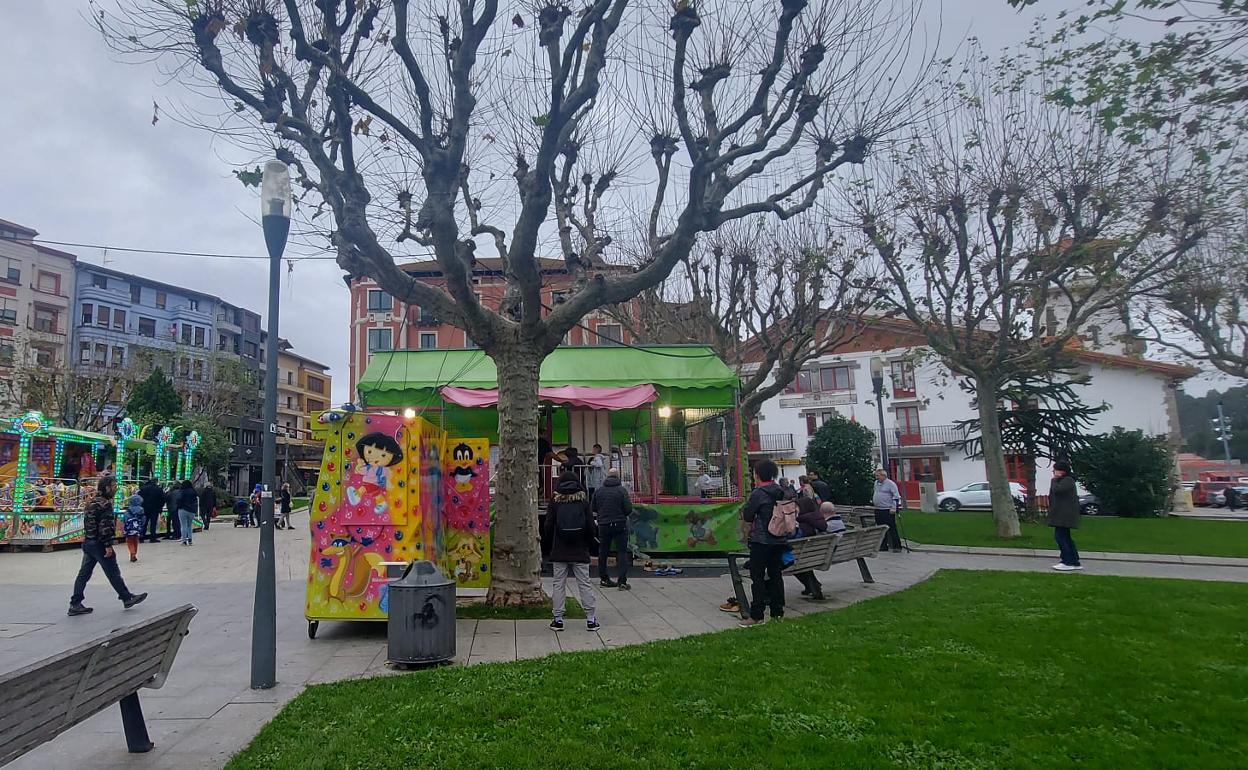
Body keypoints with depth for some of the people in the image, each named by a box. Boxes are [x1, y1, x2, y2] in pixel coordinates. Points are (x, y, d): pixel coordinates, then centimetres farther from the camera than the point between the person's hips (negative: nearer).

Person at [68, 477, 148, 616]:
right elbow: (105, 526, -21)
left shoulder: (92, 502, 15)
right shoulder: (105, 503, -16)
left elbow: (89, 523, 21)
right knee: (113, 573, 1)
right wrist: (108, 545, -20)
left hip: (87, 542, 9)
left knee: (84, 573, 10)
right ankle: (127, 598, 12)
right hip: (99, 544, -9)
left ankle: (75, 604, 11)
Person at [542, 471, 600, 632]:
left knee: (559, 585, 7)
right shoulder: (583, 502, -1)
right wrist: (589, 545, 11)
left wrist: (550, 545, 11)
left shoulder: (555, 502, -3)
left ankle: (558, 619, 9)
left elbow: (548, 527, -2)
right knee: (584, 584, 6)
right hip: (580, 551, 1)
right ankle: (590, 619, 8)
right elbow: (590, 527, -2)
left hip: (559, 552, -1)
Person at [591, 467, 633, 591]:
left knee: (603, 552, 15)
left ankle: (604, 579, 22)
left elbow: (592, 509, 7)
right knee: (622, 551, 2)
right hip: (619, 525, -3)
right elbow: (628, 509, -12)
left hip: (603, 525, 3)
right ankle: (622, 581, -5)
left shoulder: (599, 491, 2)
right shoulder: (622, 490, -9)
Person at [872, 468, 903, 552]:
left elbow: (896, 496, -12)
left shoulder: (891, 484, -9)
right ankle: (883, 546, 18)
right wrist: (872, 503, 29)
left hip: (888, 511, -7)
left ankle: (897, 546, 0)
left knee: (892, 529, -6)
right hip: (878, 510, 8)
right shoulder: (876, 483, 15)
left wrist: (894, 508, -17)